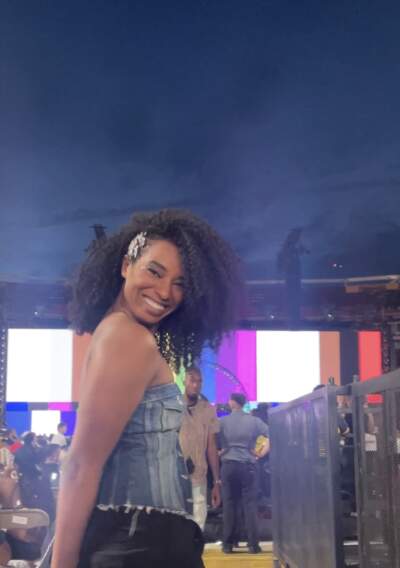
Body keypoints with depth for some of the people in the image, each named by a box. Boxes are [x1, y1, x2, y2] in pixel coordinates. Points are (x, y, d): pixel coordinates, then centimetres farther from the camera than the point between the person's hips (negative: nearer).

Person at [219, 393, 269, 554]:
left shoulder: (222, 421, 2)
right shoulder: (254, 420, 3)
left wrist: (219, 453, 10)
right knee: (250, 503, 2)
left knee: (229, 504, 5)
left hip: (228, 465, 0)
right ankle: (253, 544, 1)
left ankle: (227, 544, 9)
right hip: (248, 464, 0)